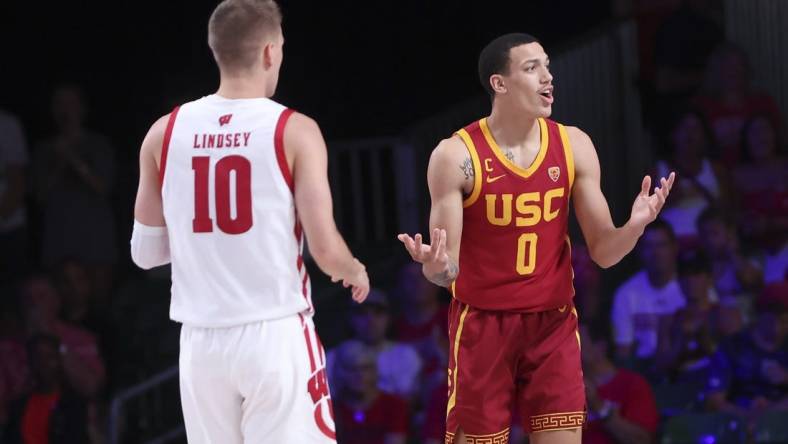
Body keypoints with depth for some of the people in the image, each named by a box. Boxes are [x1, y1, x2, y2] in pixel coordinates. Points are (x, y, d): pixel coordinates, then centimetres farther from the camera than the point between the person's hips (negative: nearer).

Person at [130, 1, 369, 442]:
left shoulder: (165, 133, 4)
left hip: (202, 340, 4)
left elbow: (145, 252, 8)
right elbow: (325, 249, -10)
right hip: (276, 335, -4)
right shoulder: (294, 131, -7)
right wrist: (356, 272, 12)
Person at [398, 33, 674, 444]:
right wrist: (435, 267, -35)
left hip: (552, 324, 3)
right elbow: (448, 268, -11)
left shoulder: (574, 146, -1)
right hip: (482, 325, -2)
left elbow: (603, 252, 1)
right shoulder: (457, 155, -11)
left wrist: (634, 227, -21)